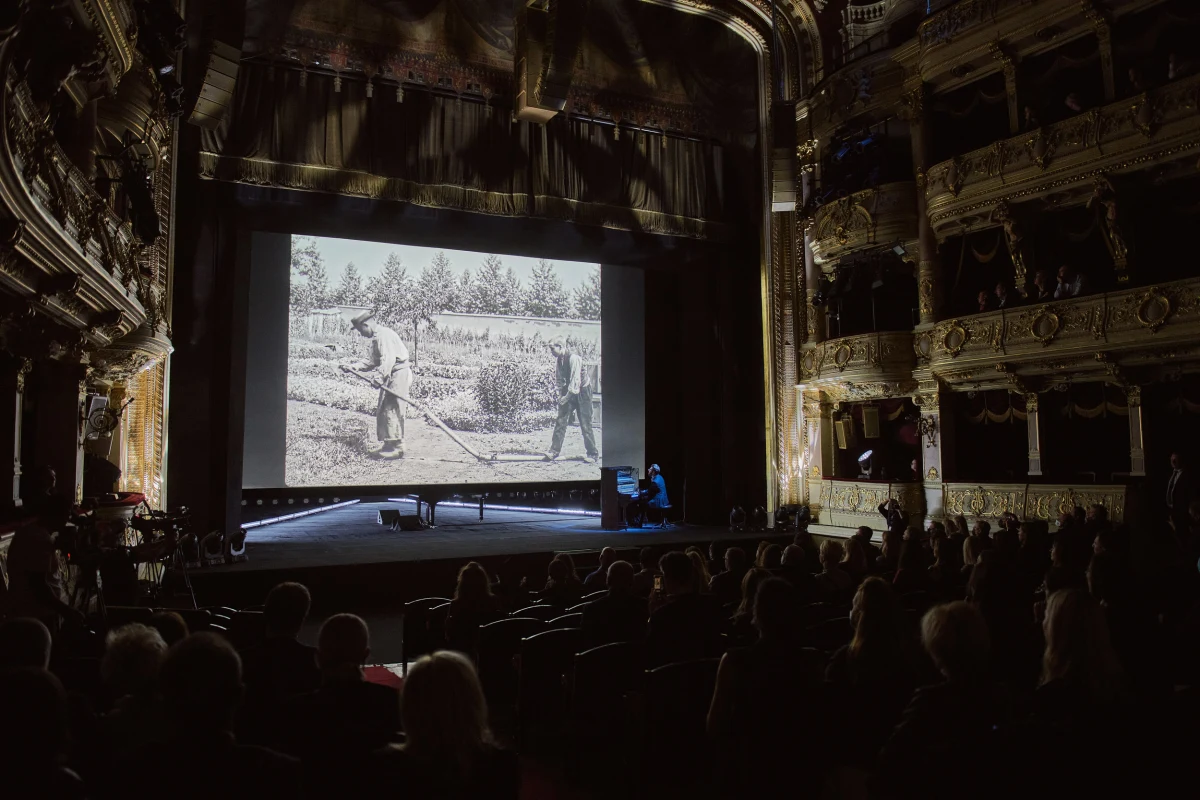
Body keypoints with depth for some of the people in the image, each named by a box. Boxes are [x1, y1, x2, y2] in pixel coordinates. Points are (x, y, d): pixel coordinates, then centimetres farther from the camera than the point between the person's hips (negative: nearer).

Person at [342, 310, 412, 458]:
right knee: (382, 410, 11)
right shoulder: (376, 338, 19)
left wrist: (380, 377, -34)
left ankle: (397, 447, -9)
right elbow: (372, 361, 23)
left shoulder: (383, 335, -15)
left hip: (399, 373, -11)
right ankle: (389, 444, 17)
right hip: (391, 376, 11)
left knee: (392, 410, -12)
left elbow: (388, 359, -26)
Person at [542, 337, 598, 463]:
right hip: (568, 391, 7)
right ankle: (554, 451, 2)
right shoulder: (558, 359, -2)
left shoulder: (573, 358, -25)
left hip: (582, 391, -7)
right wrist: (560, 393, 3)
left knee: (585, 424, -4)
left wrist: (567, 397, -22)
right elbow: (558, 378, 10)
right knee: (560, 421, -1)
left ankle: (593, 454, 6)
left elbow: (575, 380, -27)